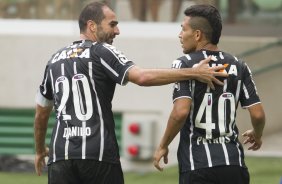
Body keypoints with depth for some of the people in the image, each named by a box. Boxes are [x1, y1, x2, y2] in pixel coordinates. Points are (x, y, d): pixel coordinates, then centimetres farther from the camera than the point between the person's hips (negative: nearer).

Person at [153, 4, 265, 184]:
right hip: (233, 164, 4)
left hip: (197, 164, -4)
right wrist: (256, 136, 26)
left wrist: (163, 146, -4)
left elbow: (181, 112, -18)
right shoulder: (238, 66, 7)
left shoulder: (185, 64, -5)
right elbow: (258, 114, 4)